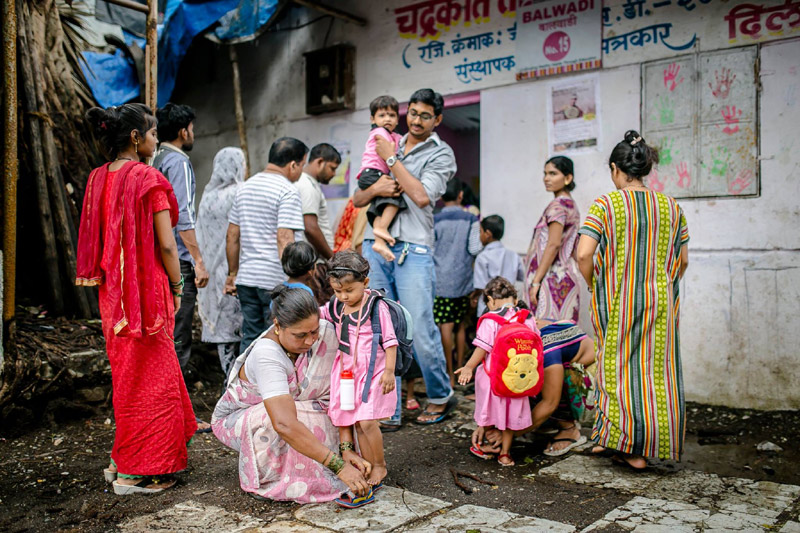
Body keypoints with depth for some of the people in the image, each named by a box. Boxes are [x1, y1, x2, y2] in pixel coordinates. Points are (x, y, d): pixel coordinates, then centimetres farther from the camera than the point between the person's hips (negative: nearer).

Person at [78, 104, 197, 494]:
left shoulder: (98, 179, 8)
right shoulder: (149, 179, -14)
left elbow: (95, 240, 11)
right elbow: (166, 245, -15)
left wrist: (110, 279, 17)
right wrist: (177, 286, -3)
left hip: (112, 291, 8)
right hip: (147, 288, -7)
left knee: (127, 371, 18)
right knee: (147, 376, 2)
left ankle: (122, 461, 29)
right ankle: (136, 472, 10)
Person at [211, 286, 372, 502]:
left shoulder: (326, 332, -22)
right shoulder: (266, 354, -37)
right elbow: (284, 424, -47)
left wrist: (347, 449, -30)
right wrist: (339, 466, -48)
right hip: (236, 417, -5)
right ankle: (261, 481, -8)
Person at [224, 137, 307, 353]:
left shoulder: (245, 187, 14)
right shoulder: (288, 191, -10)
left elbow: (232, 236, 16)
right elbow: (284, 239, -19)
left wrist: (232, 274, 22)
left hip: (246, 277, 7)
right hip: (275, 280, -7)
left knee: (250, 339, 13)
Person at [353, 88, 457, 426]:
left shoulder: (441, 154, 5)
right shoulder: (386, 148, 19)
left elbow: (423, 196, -13)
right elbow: (357, 200, 19)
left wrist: (392, 159, -5)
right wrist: (374, 188, -3)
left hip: (413, 249, -4)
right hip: (374, 245, 5)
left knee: (420, 331, -5)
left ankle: (441, 396, 19)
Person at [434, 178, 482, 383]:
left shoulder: (435, 220, -5)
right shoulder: (471, 219, -2)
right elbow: (474, 249, -3)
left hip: (442, 280, -2)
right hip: (463, 280, 3)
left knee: (446, 325, 0)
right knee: (460, 324, 13)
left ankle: (450, 373, 3)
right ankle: (461, 367, 20)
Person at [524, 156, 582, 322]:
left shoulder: (557, 205, -10)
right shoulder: (571, 204, 18)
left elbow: (553, 244, -19)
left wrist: (535, 282, -19)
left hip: (552, 279, -10)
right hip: (567, 276, 10)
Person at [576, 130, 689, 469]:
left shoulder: (605, 204, -9)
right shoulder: (671, 207, 3)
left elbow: (584, 254, -17)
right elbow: (682, 260, 6)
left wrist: (595, 288, -1)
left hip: (617, 304, -3)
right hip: (660, 301, 3)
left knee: (621, 369, 8)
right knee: (658, 370, 11)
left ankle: (631, 447, 13)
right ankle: (658, 444, 20)